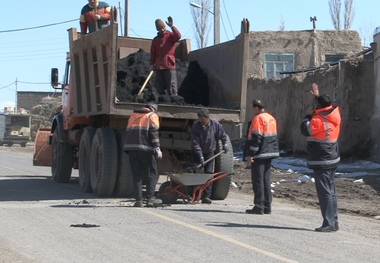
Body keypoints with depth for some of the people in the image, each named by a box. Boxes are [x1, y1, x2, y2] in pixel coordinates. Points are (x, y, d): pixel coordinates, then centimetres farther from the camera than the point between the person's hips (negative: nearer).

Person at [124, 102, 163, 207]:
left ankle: (138, 200, 0)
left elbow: (129, 132, 21)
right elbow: (154, 133, -5)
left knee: (136, 174, 6)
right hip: (145, 148, -5)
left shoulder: (133, 115, 25)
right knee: (151, 173, 4)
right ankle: (150, 198, -2)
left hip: (131, 147, 5)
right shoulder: (152, 116, 7)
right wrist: (157, 149, -8)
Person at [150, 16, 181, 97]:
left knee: (171, 86, -8)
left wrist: (172, 26, -27)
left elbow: (178, 36, -18)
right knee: (160, 87, 4)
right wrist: (152, 63, 5)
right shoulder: (155, 40, 17)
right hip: (159, 67, 5)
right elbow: (153, 53, 16)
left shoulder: (170, 36, 5)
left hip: (169, 66, -5)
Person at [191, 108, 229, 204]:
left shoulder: (215, 124, -15)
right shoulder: (196, 126, -20)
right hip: (198, 152, -2)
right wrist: (200, 156, -25)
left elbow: (222, 135, 5)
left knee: (209, 174, -4)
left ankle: (206, 196, -4)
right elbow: (195, 143, -21)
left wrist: (224, 144, 12)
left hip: (210, 152, 2)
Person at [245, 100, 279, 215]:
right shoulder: (271, 118, 15)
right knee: (266, 180, 12)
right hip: (269, 153, 9)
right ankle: (267, 207, 14)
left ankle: (259, 207, -5)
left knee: (258, 180, -4)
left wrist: (251, 154, -18)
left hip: (259, 154, -9)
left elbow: (256, 137, -19)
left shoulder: (258, 119, -12)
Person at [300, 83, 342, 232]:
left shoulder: (318, 120, -20)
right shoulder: (335, 116, 5)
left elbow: (305, 129, -8)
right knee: (331, 191, 14)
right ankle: (334, 222, 18)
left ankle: (329, 224, -8)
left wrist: (309, 115, 5)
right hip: (332, 160, 9)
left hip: (321, 162, -9)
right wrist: (317, 96, 35)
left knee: (325, 193, -7)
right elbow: (326, 106, 26)